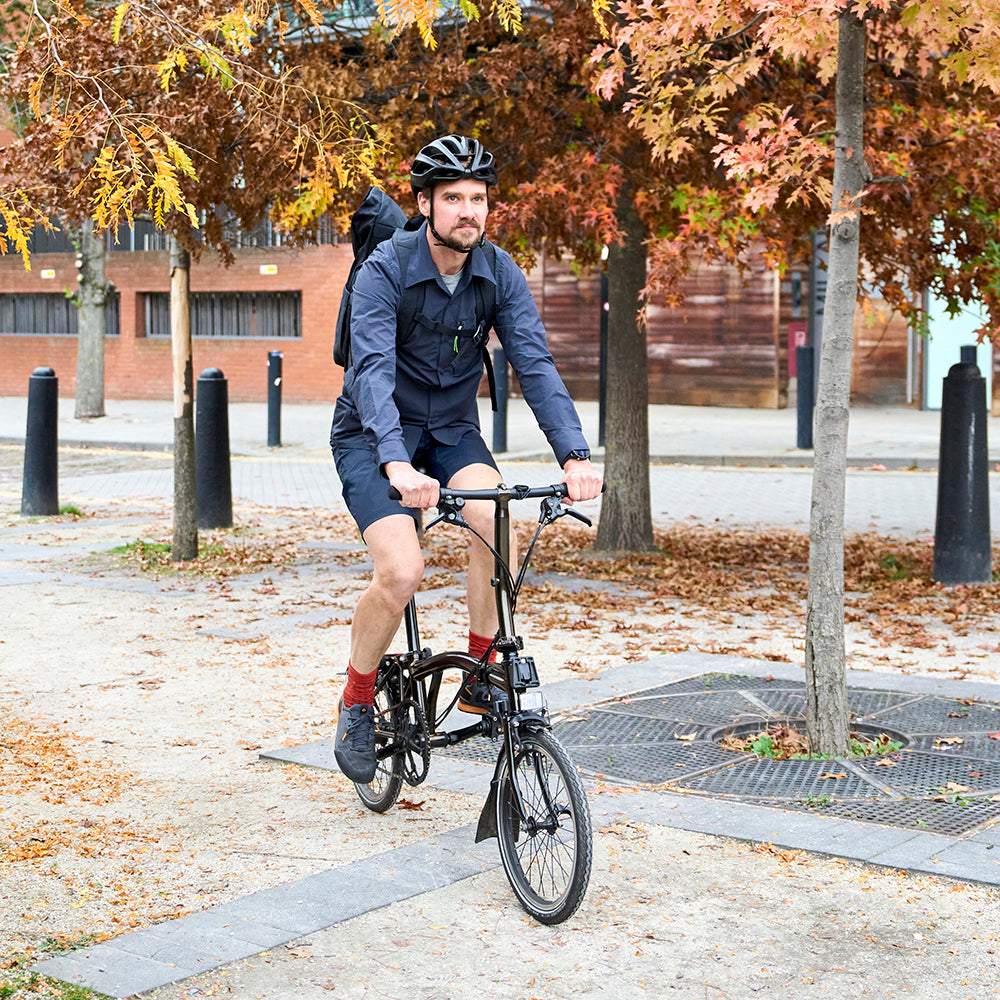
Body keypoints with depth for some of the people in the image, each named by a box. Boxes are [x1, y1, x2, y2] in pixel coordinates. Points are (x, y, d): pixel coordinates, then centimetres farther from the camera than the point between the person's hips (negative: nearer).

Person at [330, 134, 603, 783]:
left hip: (452, 428, 4)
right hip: (373, 436, -3)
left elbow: (535, 365, -17)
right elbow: (374, 370, -34)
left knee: (499, 519, -27)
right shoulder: (385, 270, -22)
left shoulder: (500, 274, -10)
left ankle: (481, 677, -9)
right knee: (402, 572, -22)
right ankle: (358, 700, 4)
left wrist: (575, 456, -32)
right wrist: (397, 464, -51)